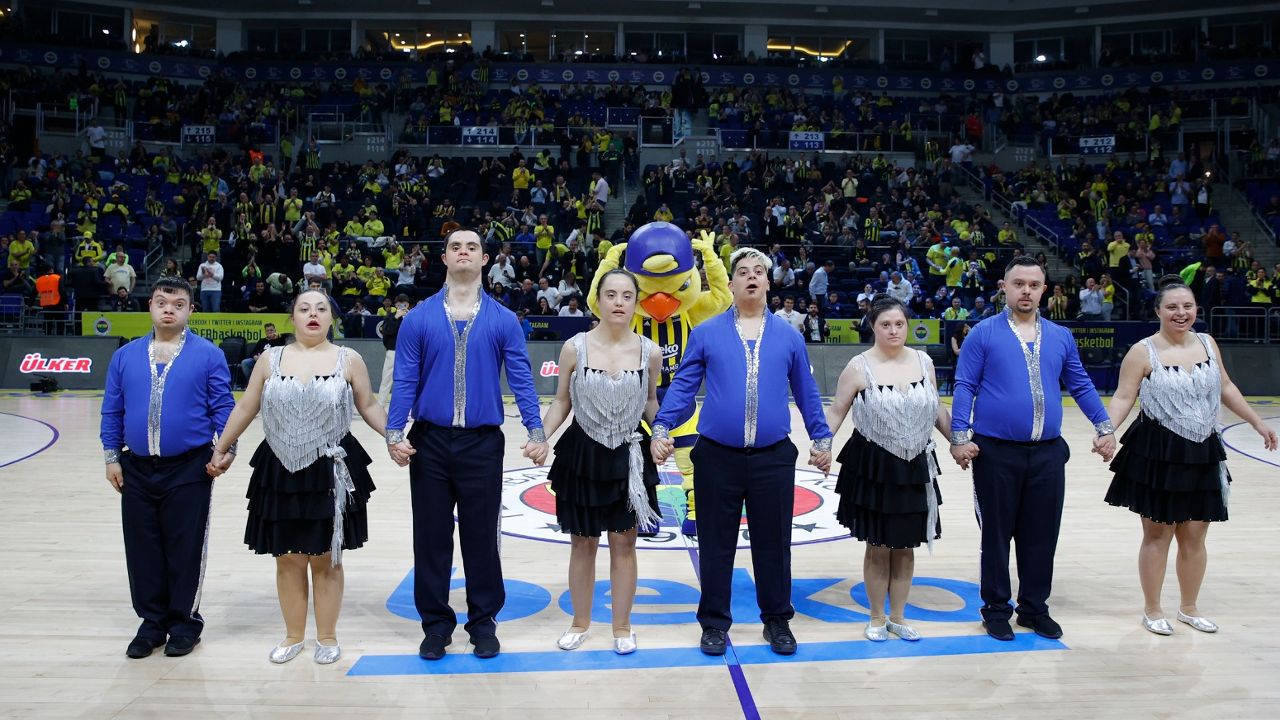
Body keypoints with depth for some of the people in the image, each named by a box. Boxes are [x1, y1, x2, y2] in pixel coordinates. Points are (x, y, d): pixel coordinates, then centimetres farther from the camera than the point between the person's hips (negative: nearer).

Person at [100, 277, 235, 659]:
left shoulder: (208, 355, -2)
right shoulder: (125, 356, 8)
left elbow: (223, 408, -2)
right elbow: (112, 411, 10)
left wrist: (226, 449, -11)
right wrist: (112, 457, 6)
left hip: (190, 469, -3)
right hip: (137, 469, 4)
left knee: (185, 548, 4)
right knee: (143, 548, 10)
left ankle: (184, 622, 19)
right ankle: (152, 622, 24)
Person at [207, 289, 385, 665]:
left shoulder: (349, 360, 0)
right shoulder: (271, 359, 4)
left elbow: (369, 406, 3)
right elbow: (245, 409, 10)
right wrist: (220, 450, 12)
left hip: (332, 472, -2)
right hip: (281, 472, 2)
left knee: (326, 560, 8)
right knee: (288, 559, 10)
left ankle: (327, 636, 23)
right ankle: (293, 636, 27)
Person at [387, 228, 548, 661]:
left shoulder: (503, 320, 3)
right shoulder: (418, 318, 3)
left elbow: (521, 380, -1)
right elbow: (404, 381, 1)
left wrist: (536, 433, -10)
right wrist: (394, 433, -9)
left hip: (482, 443, 0)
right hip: (430, 442, 1)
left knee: (481, 536, 7)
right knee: (432, 537, 8)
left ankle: (483, 623, 23)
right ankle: (436, 623, 23)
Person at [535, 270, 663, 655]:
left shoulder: (650, 351, -5)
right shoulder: (574, 347, -8)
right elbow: (561, 402, 1)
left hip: (629, 457, 1)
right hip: (582, 454, 0)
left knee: (624, 543, 9)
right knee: (583, 543, 11)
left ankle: (622, 625, 26)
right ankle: (580, 621, 31)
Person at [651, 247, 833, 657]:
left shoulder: (788, 336, 8)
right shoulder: (706, 333, 3)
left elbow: (806, 393, 14)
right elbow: (683, 387, 2)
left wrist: (822, 439, 14)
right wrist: (662, 428, -9)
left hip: (773, 458, 1)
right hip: (717, 455, -1)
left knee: (773, 543, 11)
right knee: (716, 544, 9)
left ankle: (777, 620, 29)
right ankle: (715, 622, 25)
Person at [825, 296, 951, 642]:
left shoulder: (924, 362, 2)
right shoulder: (859, 367, -9)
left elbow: (938, 410, 13)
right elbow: (836, 412, -6)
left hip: (915, 468, 4)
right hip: (873, 467, -3)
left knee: (905, 547, 13)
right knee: (878, 547, 8)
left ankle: (898, 617, 29)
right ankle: (877, 618, 25)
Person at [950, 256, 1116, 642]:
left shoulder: (1060, 336, 11)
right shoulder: (984, 333, -1)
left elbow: (1081, 386, 16)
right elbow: (964, 387, -4)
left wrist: (1104, 427, 8)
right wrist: (960, 436, -12)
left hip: (1048, 452, 4)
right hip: (996, 451, -3)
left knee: (1042, 534, 10)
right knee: (997, 533, 7)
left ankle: (1034, 607, 26)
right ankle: (996, 609, 21)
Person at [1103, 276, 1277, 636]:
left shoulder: (1207, 343, 6)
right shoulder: (1143, 352, -9)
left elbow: (1226, 388, 18)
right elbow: (1123, 398, -11)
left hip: (1203, 455, 5)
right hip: (1158, 454, -5)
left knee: (1194, 537, 13)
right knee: (1158, 535, 6)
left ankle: (1189, 607, 30)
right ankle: (1152, 610, 20)